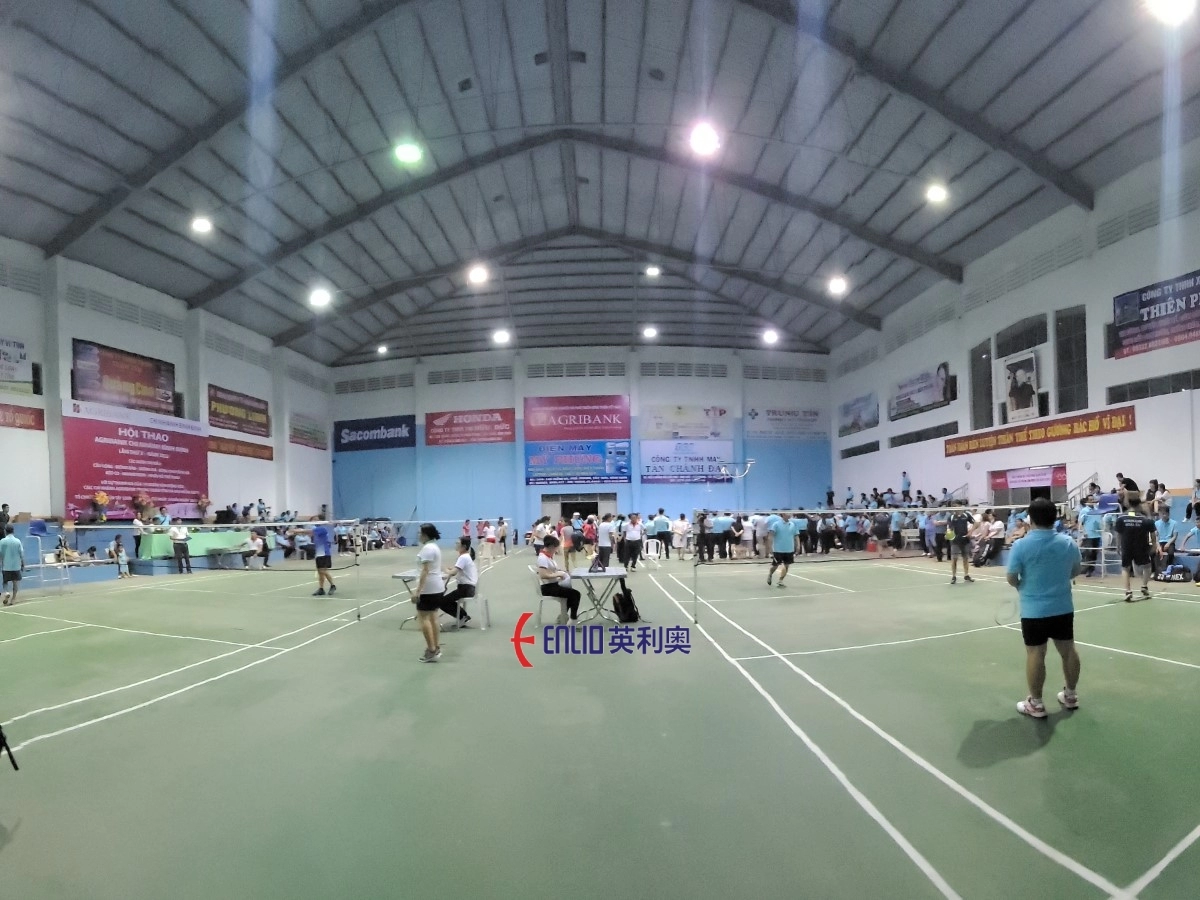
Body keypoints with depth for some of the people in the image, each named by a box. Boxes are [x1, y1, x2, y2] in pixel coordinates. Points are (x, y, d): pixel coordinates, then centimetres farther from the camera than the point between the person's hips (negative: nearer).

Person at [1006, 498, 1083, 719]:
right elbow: (1077, 570, 12)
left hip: (1034, 610, -4)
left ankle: (1035, 703, 10)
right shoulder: (1068, 543, -3)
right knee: (1068, 650, 17)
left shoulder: (1021, 545, -16)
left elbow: (1012, 578, -12)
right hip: (1063, 608, 5)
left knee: (1035, 654, 2)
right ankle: (1071, 695, 33)